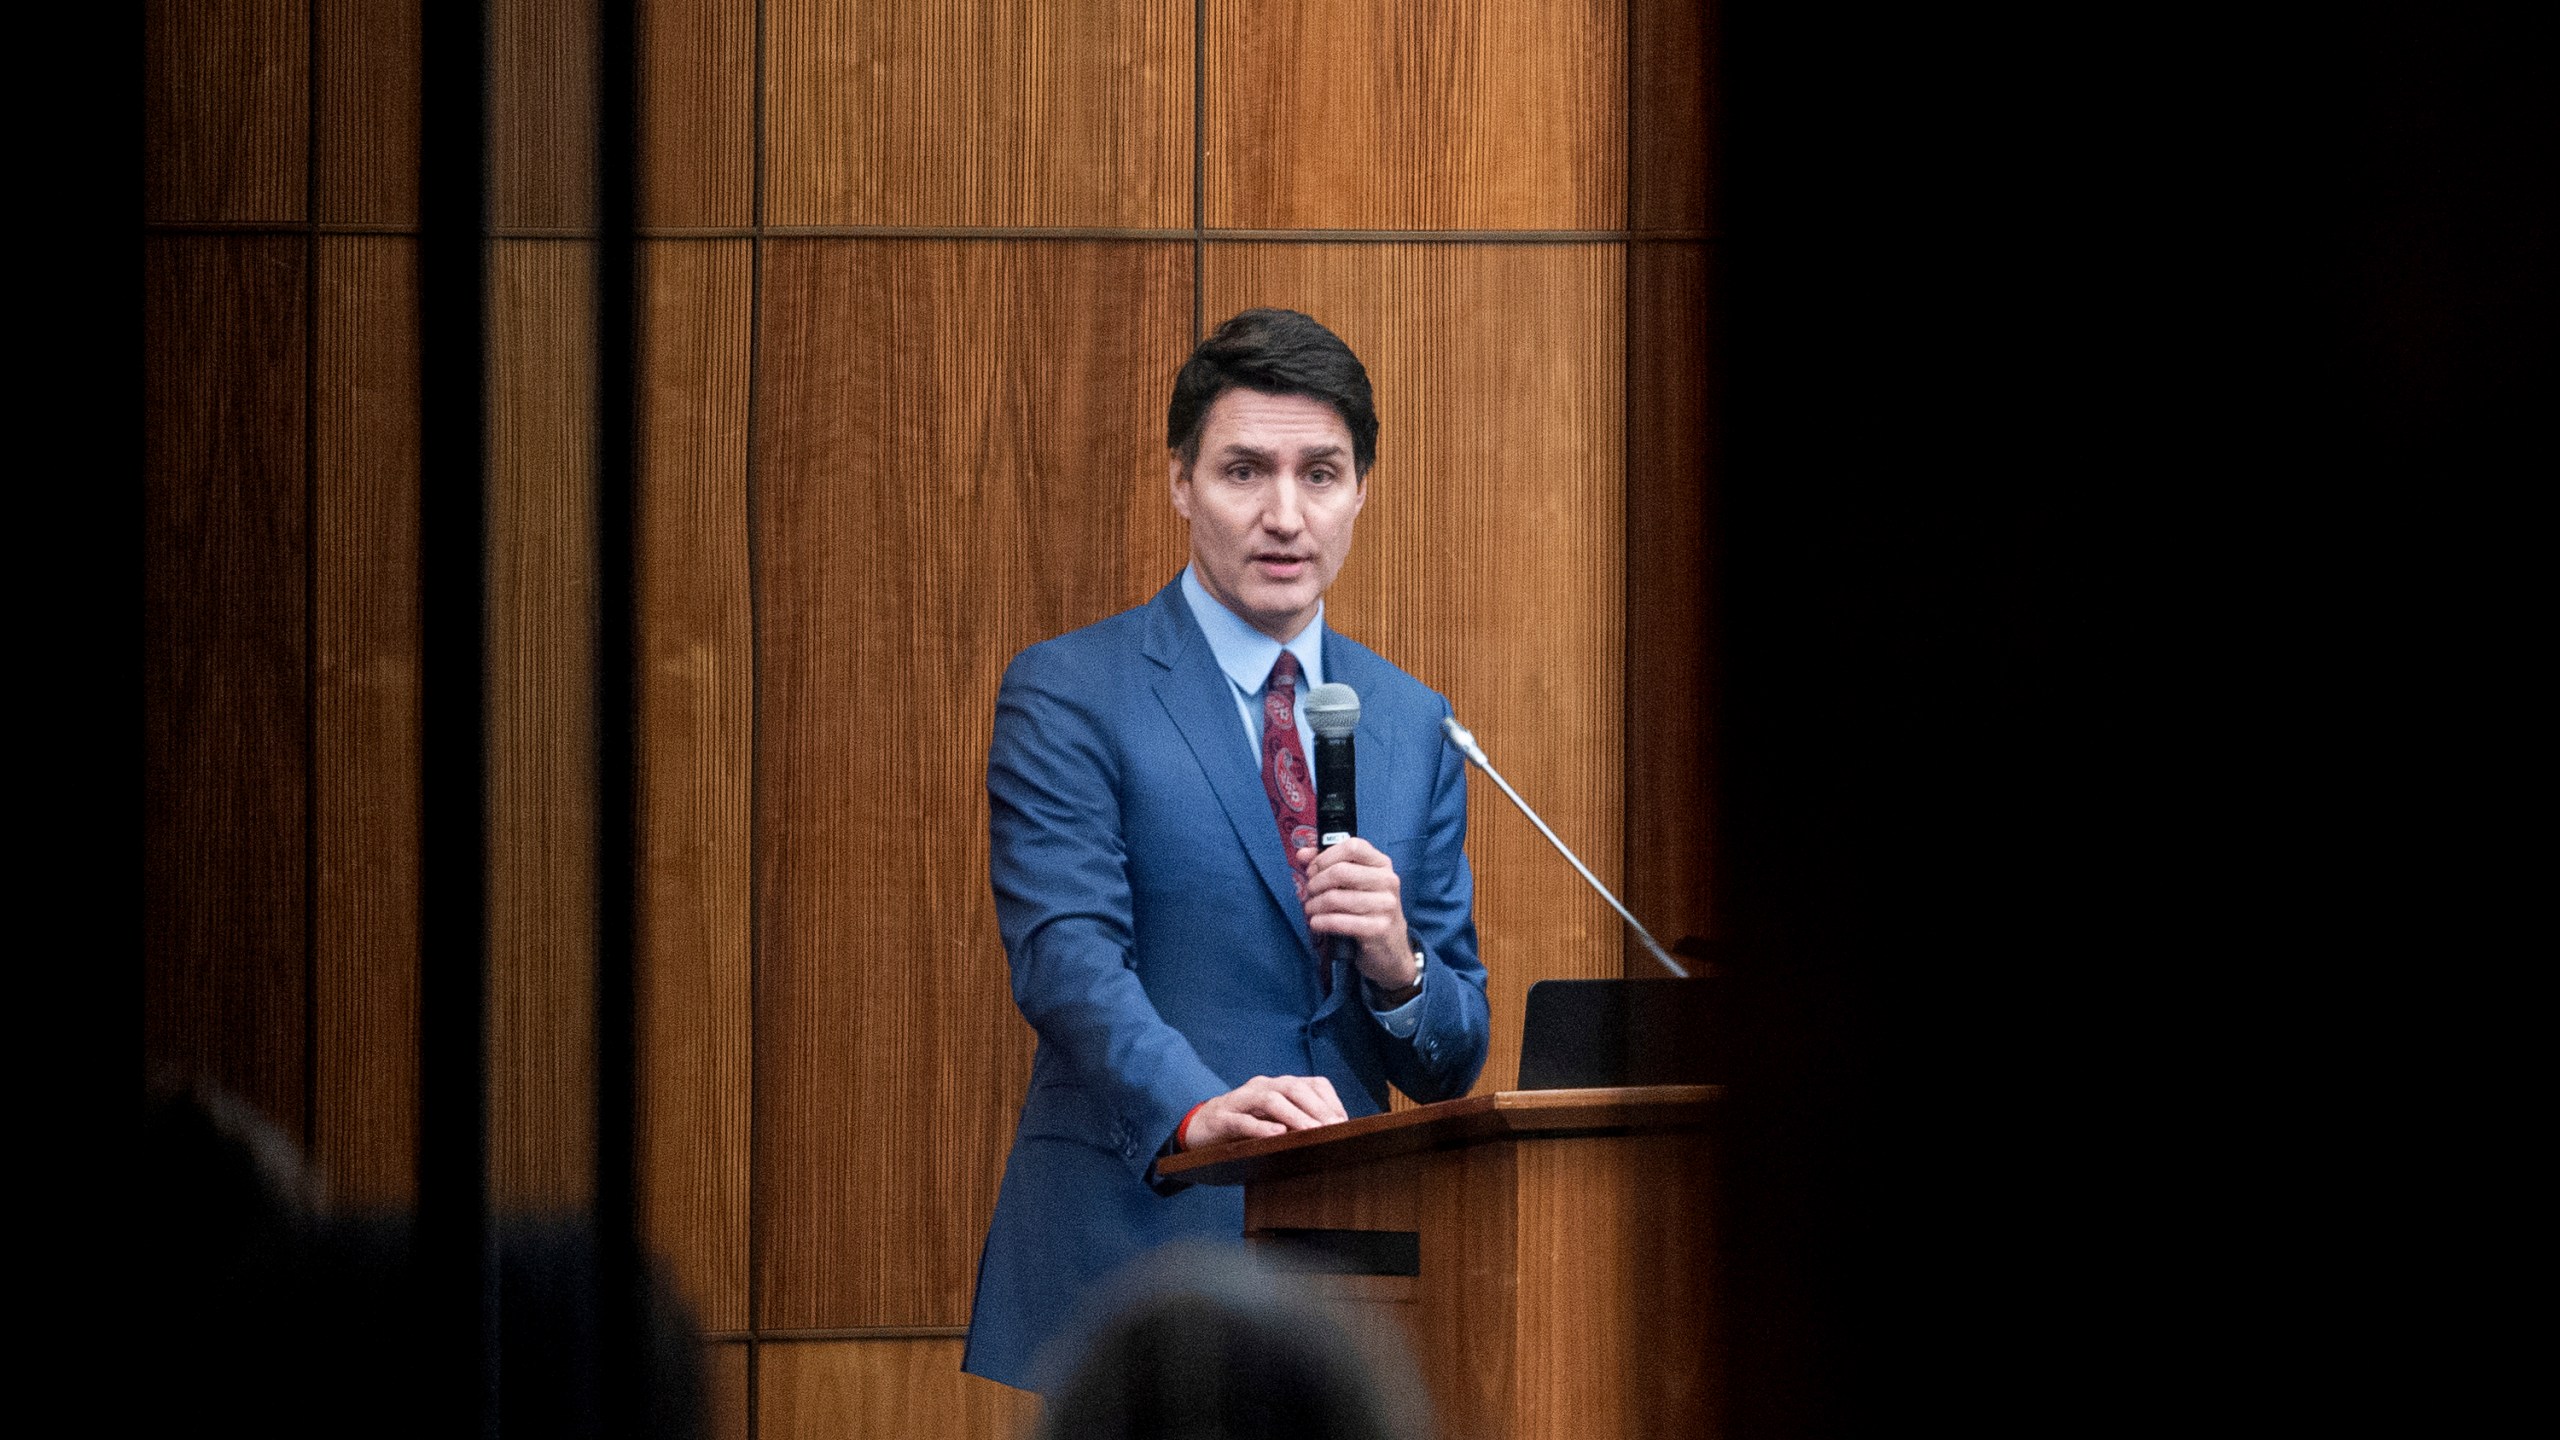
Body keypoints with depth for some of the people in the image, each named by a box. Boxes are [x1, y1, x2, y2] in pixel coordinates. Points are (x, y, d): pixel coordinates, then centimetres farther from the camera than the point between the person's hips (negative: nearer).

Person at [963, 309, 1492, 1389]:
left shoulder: (1414, 727, 13)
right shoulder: (1065, 695, -1)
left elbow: (1453, 1066, 13)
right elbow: (1066, 958, -15)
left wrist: (1398, 968, -10)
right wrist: (1200, 1111, -33)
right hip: (1119, 1257, -4)